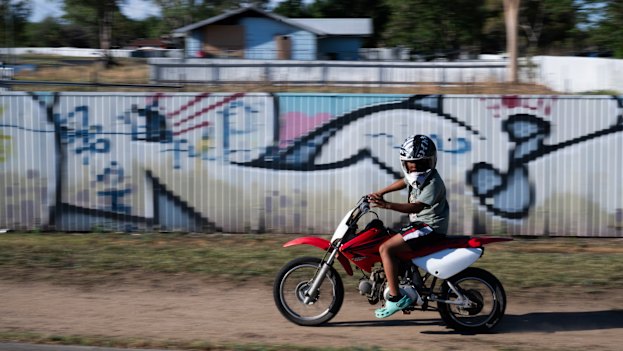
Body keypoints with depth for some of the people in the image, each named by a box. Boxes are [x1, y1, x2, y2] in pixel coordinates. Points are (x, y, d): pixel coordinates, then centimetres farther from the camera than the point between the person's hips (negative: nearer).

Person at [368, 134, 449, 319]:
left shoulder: (432, 182, -19)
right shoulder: (418, 176, 10)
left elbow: (417, 207, -31)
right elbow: (403, 182, 33)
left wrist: (387, 205, -39)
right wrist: (379, 193, 26)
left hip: (430, 227, -11)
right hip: (420, 224, 11)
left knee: (386, 249, -19)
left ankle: (395, 298, -21)